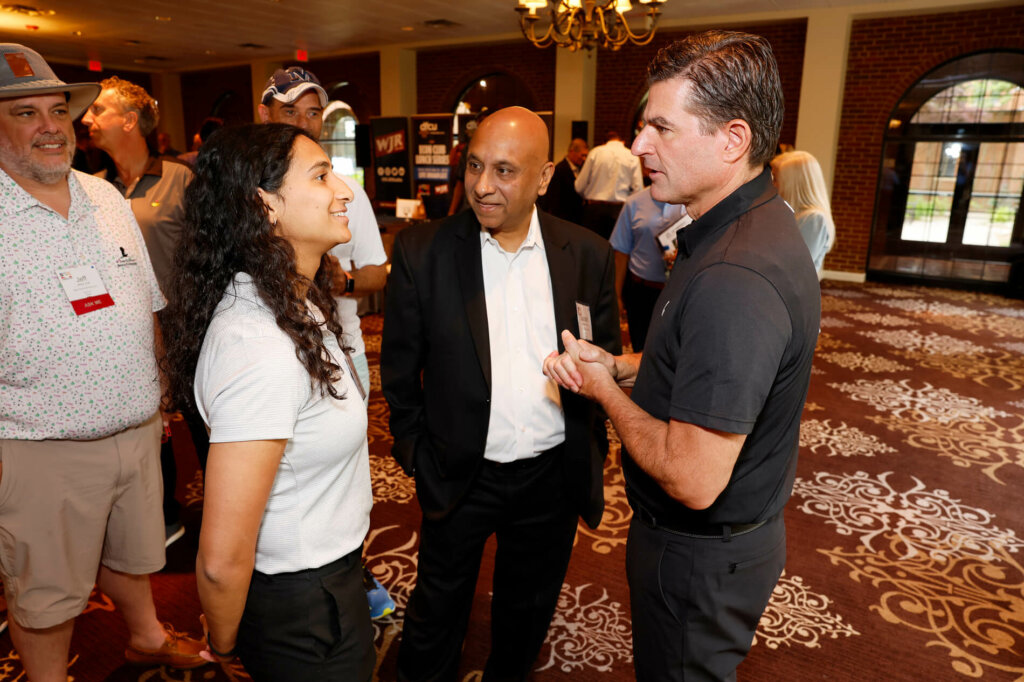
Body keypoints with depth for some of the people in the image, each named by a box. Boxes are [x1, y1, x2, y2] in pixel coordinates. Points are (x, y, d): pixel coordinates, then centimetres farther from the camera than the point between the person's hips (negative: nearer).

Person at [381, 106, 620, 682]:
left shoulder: (588, 255, -6)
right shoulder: (421, 251, -11)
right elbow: (400, 369, -3)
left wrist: (591, 451, 1)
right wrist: (415, 451, -1)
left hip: (553, 476, 2)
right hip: (459, 476, -1)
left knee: (528, 611, 24)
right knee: (438, 611, 20)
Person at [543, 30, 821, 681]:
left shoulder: (733, 280, -34)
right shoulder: (756, 225, 1)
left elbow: (693, 480, -33)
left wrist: (606, 390, -17)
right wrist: (618, 364, -2)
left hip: (701, 553, -9)